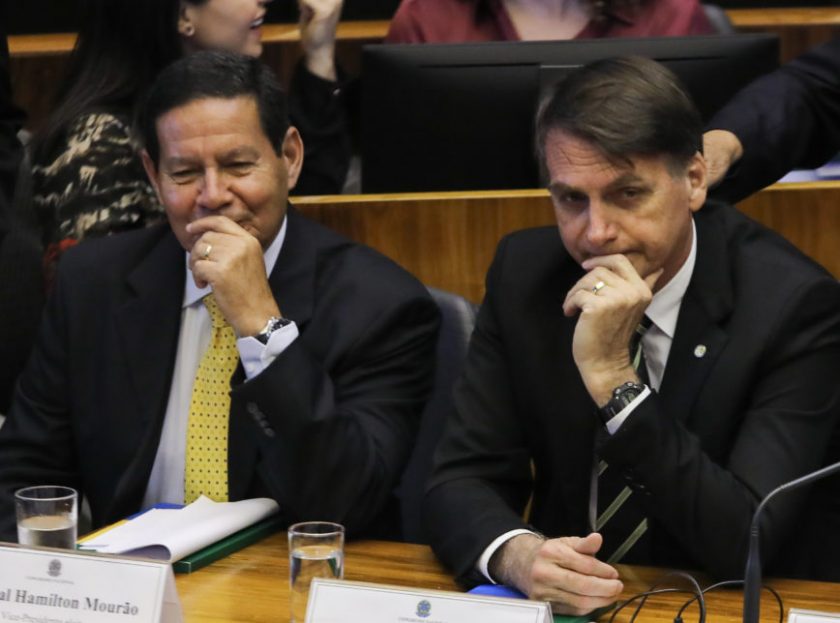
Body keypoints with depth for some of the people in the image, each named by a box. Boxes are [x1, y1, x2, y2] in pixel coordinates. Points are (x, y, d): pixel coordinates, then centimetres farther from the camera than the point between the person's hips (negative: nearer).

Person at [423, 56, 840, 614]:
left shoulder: (794, 304, -14)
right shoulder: (525, 273, -3)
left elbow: (749, 543, -19)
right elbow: (462, 479, -3)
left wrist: (612, 376, -26)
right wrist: (517, 553, -25)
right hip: (569, 607, 2)